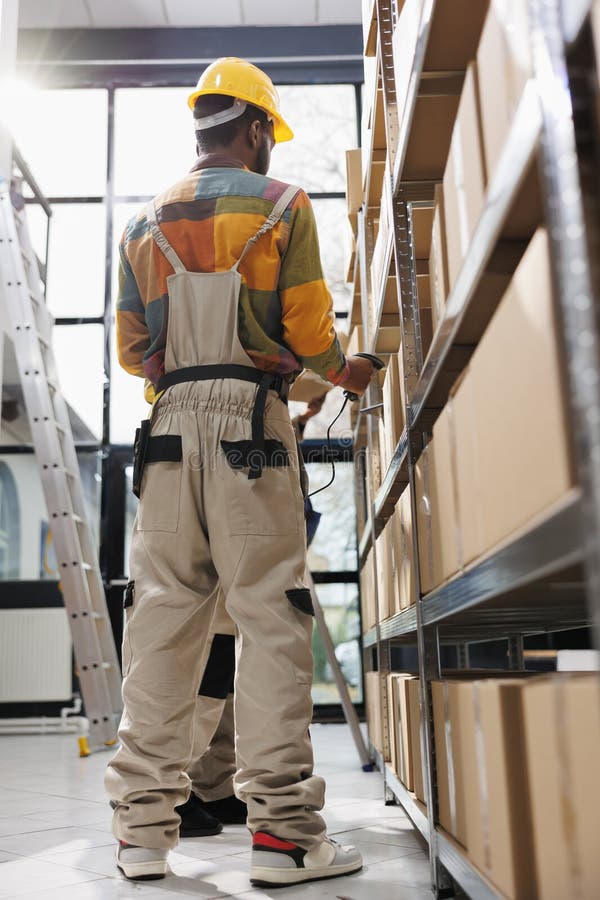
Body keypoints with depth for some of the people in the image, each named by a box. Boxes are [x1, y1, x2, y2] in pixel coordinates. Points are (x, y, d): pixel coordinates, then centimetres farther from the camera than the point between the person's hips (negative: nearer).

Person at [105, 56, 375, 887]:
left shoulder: (146, 222, 18)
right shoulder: (281, 205, 5)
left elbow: (131, 349, 15)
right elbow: (308, 327, -1)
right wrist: (343, 370, 18)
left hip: (170, 426, 5)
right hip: (251, 421, -4)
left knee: (163, 614, 5)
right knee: (270, 615, -4)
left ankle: (144, 824, 10)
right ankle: (283, 828, -2)